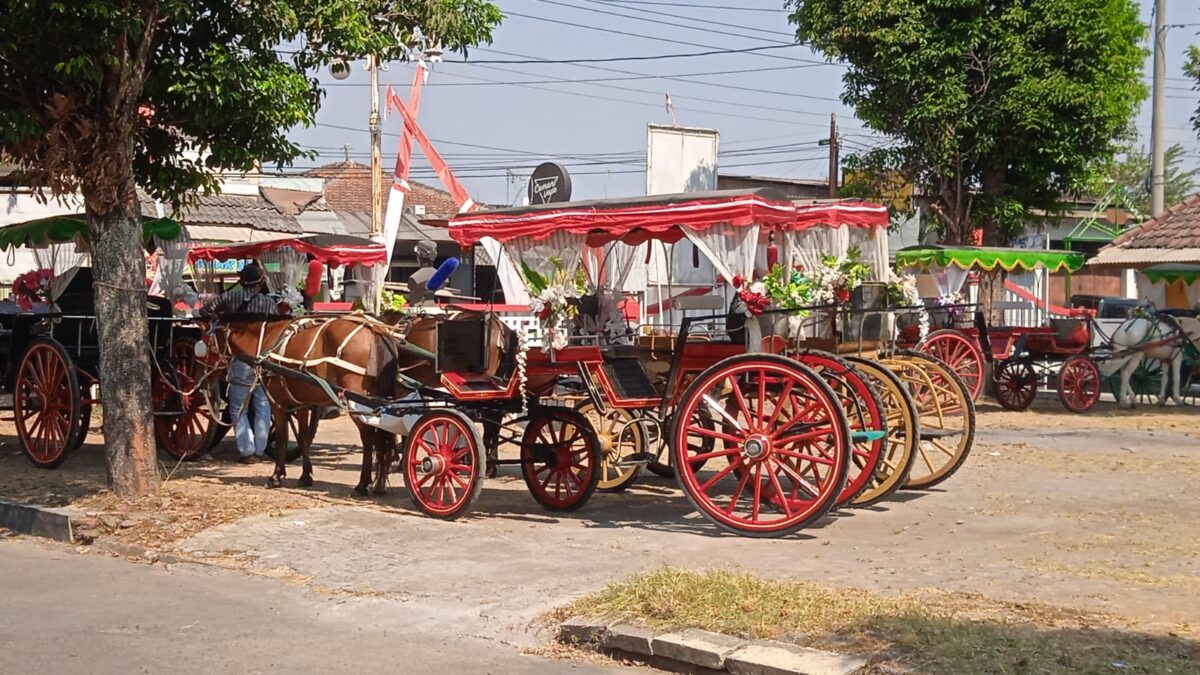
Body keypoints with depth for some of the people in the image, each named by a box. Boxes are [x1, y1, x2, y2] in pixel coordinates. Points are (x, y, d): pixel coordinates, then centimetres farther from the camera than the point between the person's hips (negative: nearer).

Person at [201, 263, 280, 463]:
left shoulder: (232, 297, -1)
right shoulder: (269, 303, -2)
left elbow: (206, 310, 5)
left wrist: (224, 316, 20)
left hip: (240, 362, 0)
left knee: (239, 409, 9)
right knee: (263, 406, 13)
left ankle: (247, 451, 3)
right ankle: (260, 450, 14)